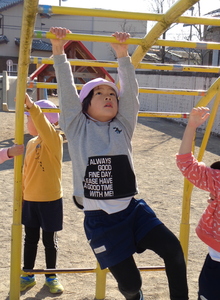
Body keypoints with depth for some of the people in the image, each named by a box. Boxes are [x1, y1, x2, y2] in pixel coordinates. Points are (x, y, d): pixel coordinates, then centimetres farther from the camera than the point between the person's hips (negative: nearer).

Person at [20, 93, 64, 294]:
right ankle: (28, 275, 31)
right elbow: (26, 171, 12)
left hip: (50, 201, -6)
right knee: (30, 239, 17)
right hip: (30, 200, 6)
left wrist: (31, 106, -50)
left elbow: (44, 127, -39)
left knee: (49, 241, 10)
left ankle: (51, 277, 28)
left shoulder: (54, 140, -16)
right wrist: (21, 194, 13)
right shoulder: (31, 143, 5)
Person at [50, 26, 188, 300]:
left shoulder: (123, 127, 8)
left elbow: (130, 92, 0)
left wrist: (122, 55, -6)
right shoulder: (77, 127, 1)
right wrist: (58, 51, -8)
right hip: (100, 219, -3)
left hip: (133, 210, 3)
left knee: (172, 249, -14)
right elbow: (66, 90, -5)